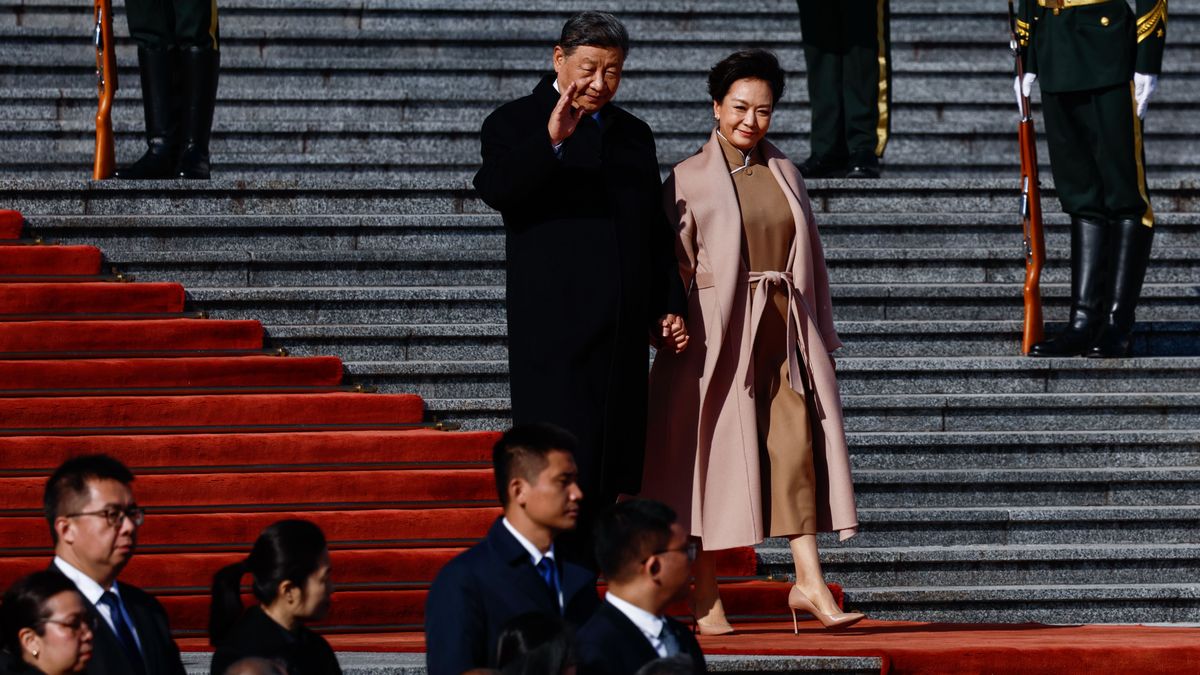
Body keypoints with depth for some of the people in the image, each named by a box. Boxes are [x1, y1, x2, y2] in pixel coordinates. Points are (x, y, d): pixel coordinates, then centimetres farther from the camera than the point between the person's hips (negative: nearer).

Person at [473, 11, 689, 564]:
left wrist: (669, 305, 15)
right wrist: (550, 140, -33)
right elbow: (495, 187, -20)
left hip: (623, 333, 6)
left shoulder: (634, 135, 18)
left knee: (609, 474, 3)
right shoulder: (516, 123, 1)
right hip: (553, 330, -6)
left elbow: (656, 232, 24)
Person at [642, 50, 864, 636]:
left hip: (784, 330, 4)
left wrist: (820, 337, 14)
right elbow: (675, 265, -2)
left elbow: (809, 257, 17)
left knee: (797, 441, -7)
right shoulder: (689, 179, 1)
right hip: (719, 334, -4)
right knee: (715, 451, -1)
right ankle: (705, 598, 4)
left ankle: (809, 581, -8)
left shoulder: (783, 173, 14)